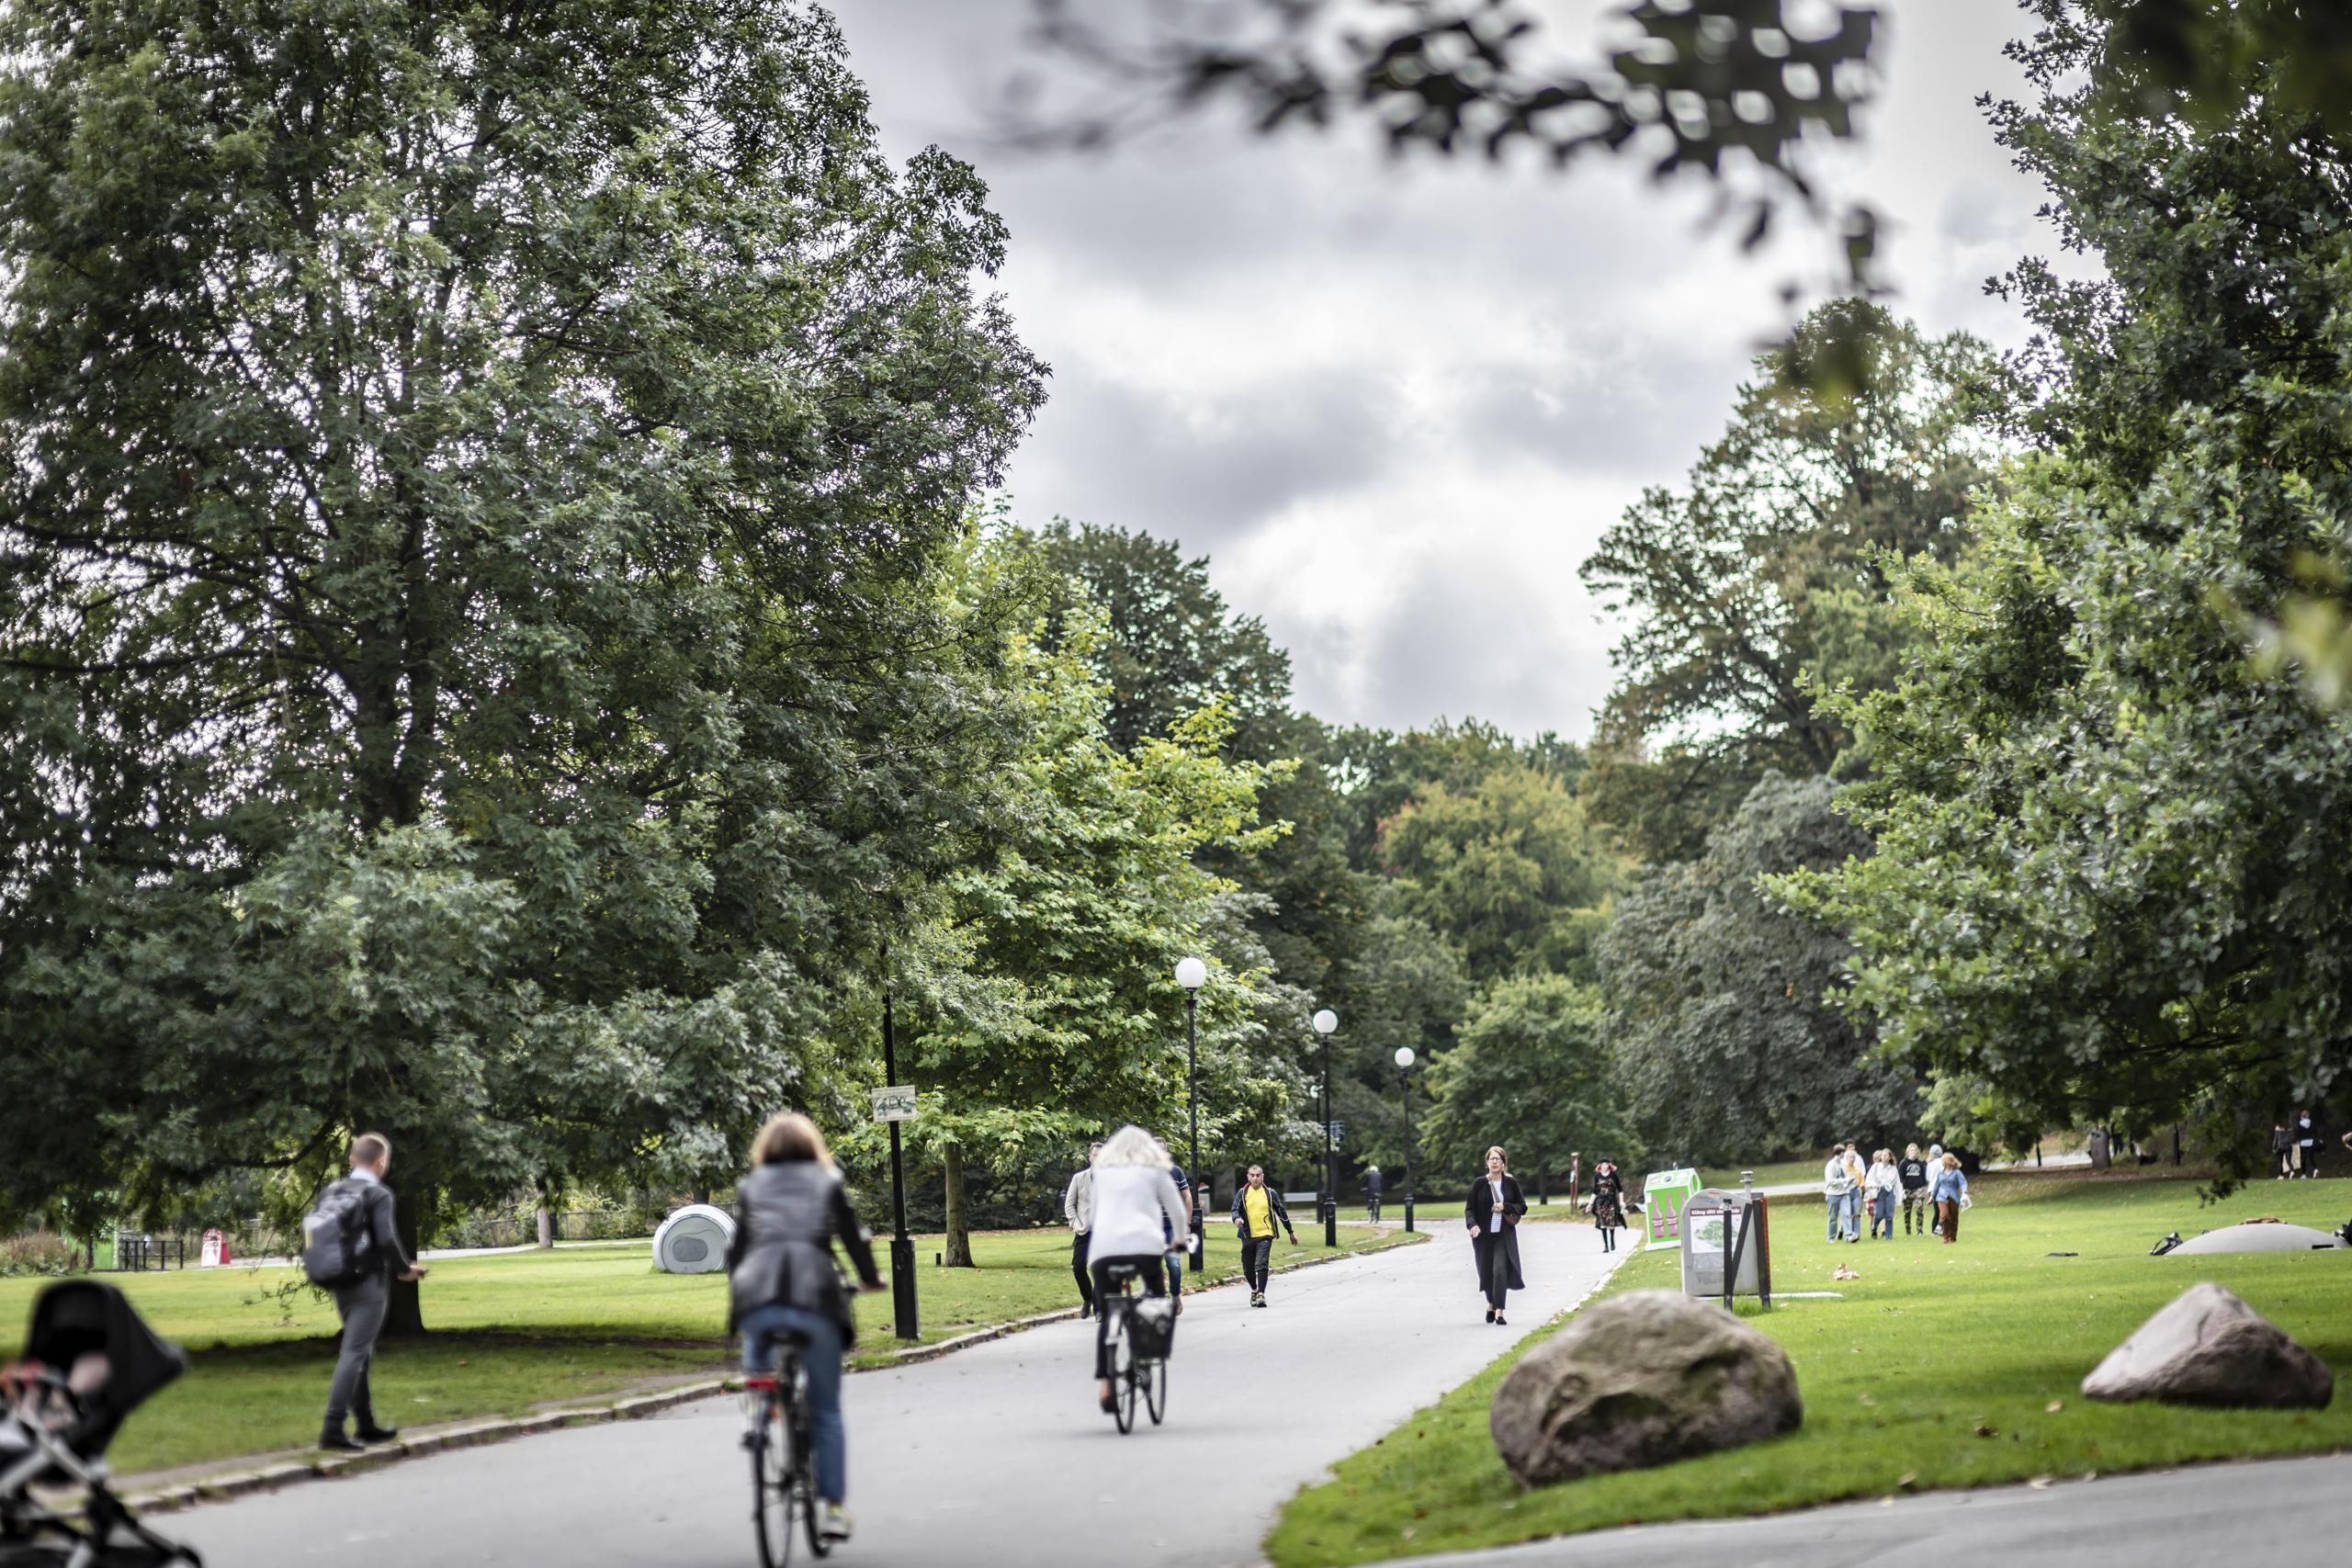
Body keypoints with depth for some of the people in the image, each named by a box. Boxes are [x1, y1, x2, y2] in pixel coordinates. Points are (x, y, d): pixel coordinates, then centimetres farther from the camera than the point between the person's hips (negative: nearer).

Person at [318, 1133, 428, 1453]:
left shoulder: (332, 1192, 8)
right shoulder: (378, 1195, -12)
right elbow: (387, 1240, -20)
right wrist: (405, 1268, -4)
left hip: (341, 1285, 7)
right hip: (370, 1285, -7)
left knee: (362, 1354, 18)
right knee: (354, 1354, -8)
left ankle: (366, 1426, 25)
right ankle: (332, 1430, -13)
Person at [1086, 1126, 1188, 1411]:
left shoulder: (1102, 1171, 24)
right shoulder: (1154, 1171, 17)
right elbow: (1177, 1211, 20)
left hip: (1103, 1248, 2)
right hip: (1145, 1246, -2)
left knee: (1105, 1316, 6)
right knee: (1157, 1297, 21)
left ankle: (1104, 1383, -7)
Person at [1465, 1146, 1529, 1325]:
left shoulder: (1511, 1183, 2)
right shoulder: (1479, 1183, 0)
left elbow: (1523, 1207, 7)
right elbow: (1469, 1209, -1)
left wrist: (1505, 1206, -10)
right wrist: (1472, 1225, -19)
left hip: (1504, 1236, -1)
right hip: (1484, 1235, 1)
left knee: (1500, 1271, -14)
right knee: (1487, 1272, 8)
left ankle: (1498, 1310, -13)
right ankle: (1491, 1304, 34)